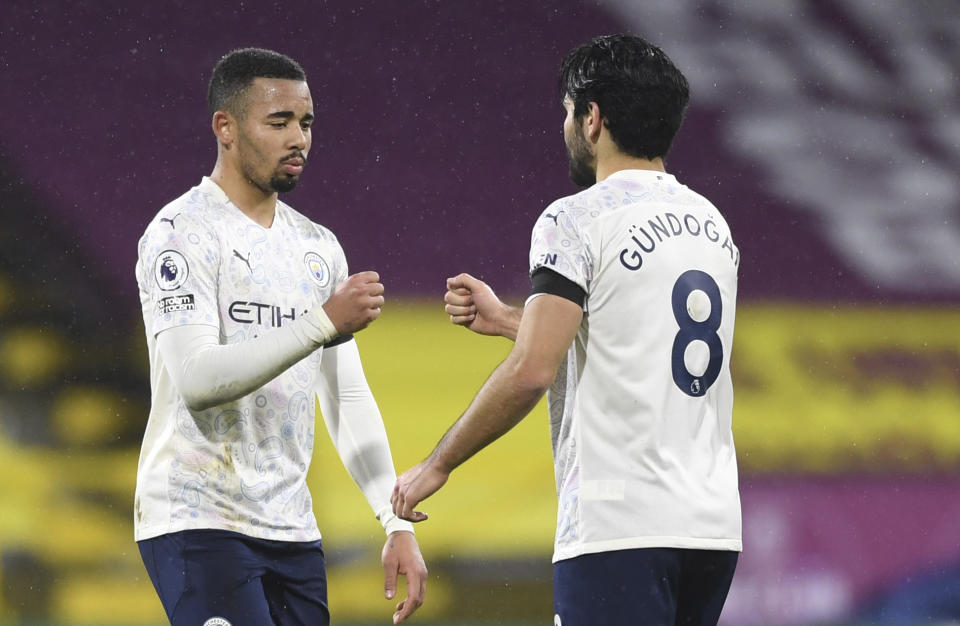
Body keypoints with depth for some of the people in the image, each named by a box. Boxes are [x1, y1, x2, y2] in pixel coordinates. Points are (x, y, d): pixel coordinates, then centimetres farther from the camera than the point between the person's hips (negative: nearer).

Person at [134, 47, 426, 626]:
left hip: (290, 530, 7)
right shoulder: (184, 232, -8)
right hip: (199, 523, -7)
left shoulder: (319, 247, 14)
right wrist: (324, 323, -26)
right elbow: (196, 380, -21)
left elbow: (348, 398, 15)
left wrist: (398, 524, 6)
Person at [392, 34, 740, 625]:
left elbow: (532, 371, -15)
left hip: (619, 527, -8)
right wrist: (505, 319, 32)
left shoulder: (578, 219, -7)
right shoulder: (712, 223, 16)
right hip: (714, 524, 8)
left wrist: (437, 465, -4)